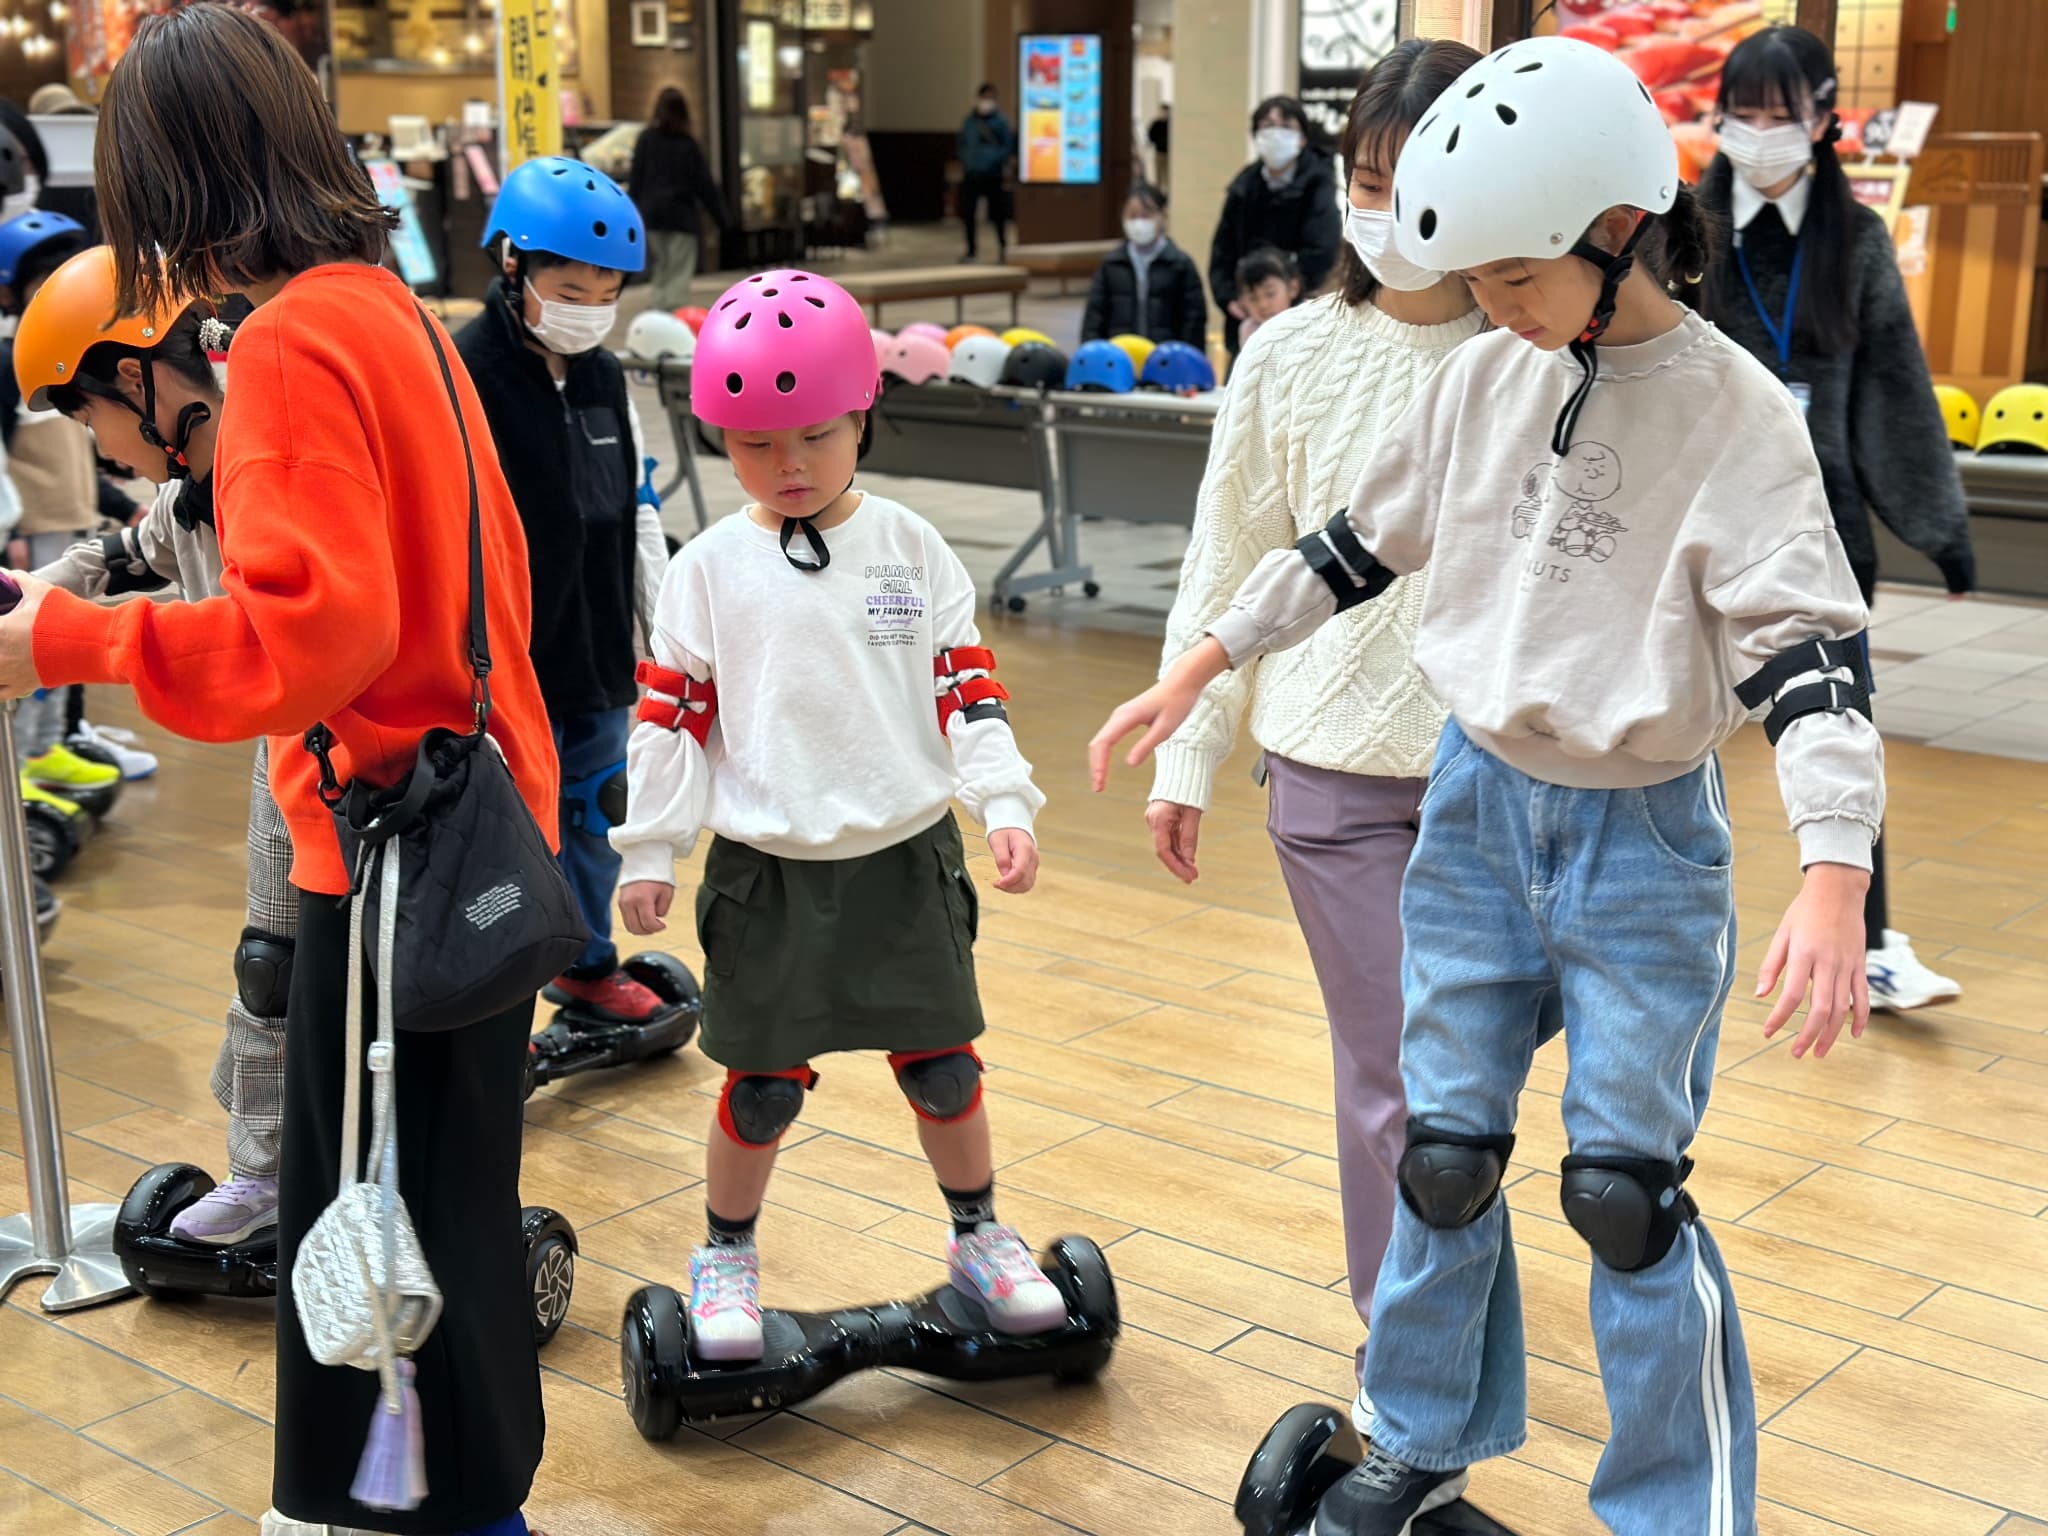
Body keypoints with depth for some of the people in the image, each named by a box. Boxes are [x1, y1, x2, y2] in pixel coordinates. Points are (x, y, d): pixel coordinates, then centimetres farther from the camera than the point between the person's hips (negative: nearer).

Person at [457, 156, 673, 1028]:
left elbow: (636, 512, 16)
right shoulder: (465, 378, -15)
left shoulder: (604, 377, 8)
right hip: (511, 661, -7)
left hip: (598, 655, 7)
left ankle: (589, 963, 37)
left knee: (596, 810, 19)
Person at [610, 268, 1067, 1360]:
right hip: (767, 872, -1)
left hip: (907, 859, 1)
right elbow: (670, 716, 2)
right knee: (764, 1086, 5)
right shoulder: (710, 569, -1)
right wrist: (648, 851, 1)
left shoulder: (911, 548, 1)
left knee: (942, 1066, 9)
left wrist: (1004, 804, -8)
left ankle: (979, 1237, 31)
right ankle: (726, 1256, 27)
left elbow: (966, 686, 2)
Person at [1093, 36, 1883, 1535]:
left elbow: (1811, 645, -20)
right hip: (1476, 806, 5)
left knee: (1629, 1188, -1)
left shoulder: (1734, 409, -15)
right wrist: (1196, 673, 12)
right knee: (1444, 1146, 11)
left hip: (1645, 844, -4)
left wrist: (1835, 878, -32)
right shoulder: (1486, 377, 1)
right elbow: (1358, 543, 12)